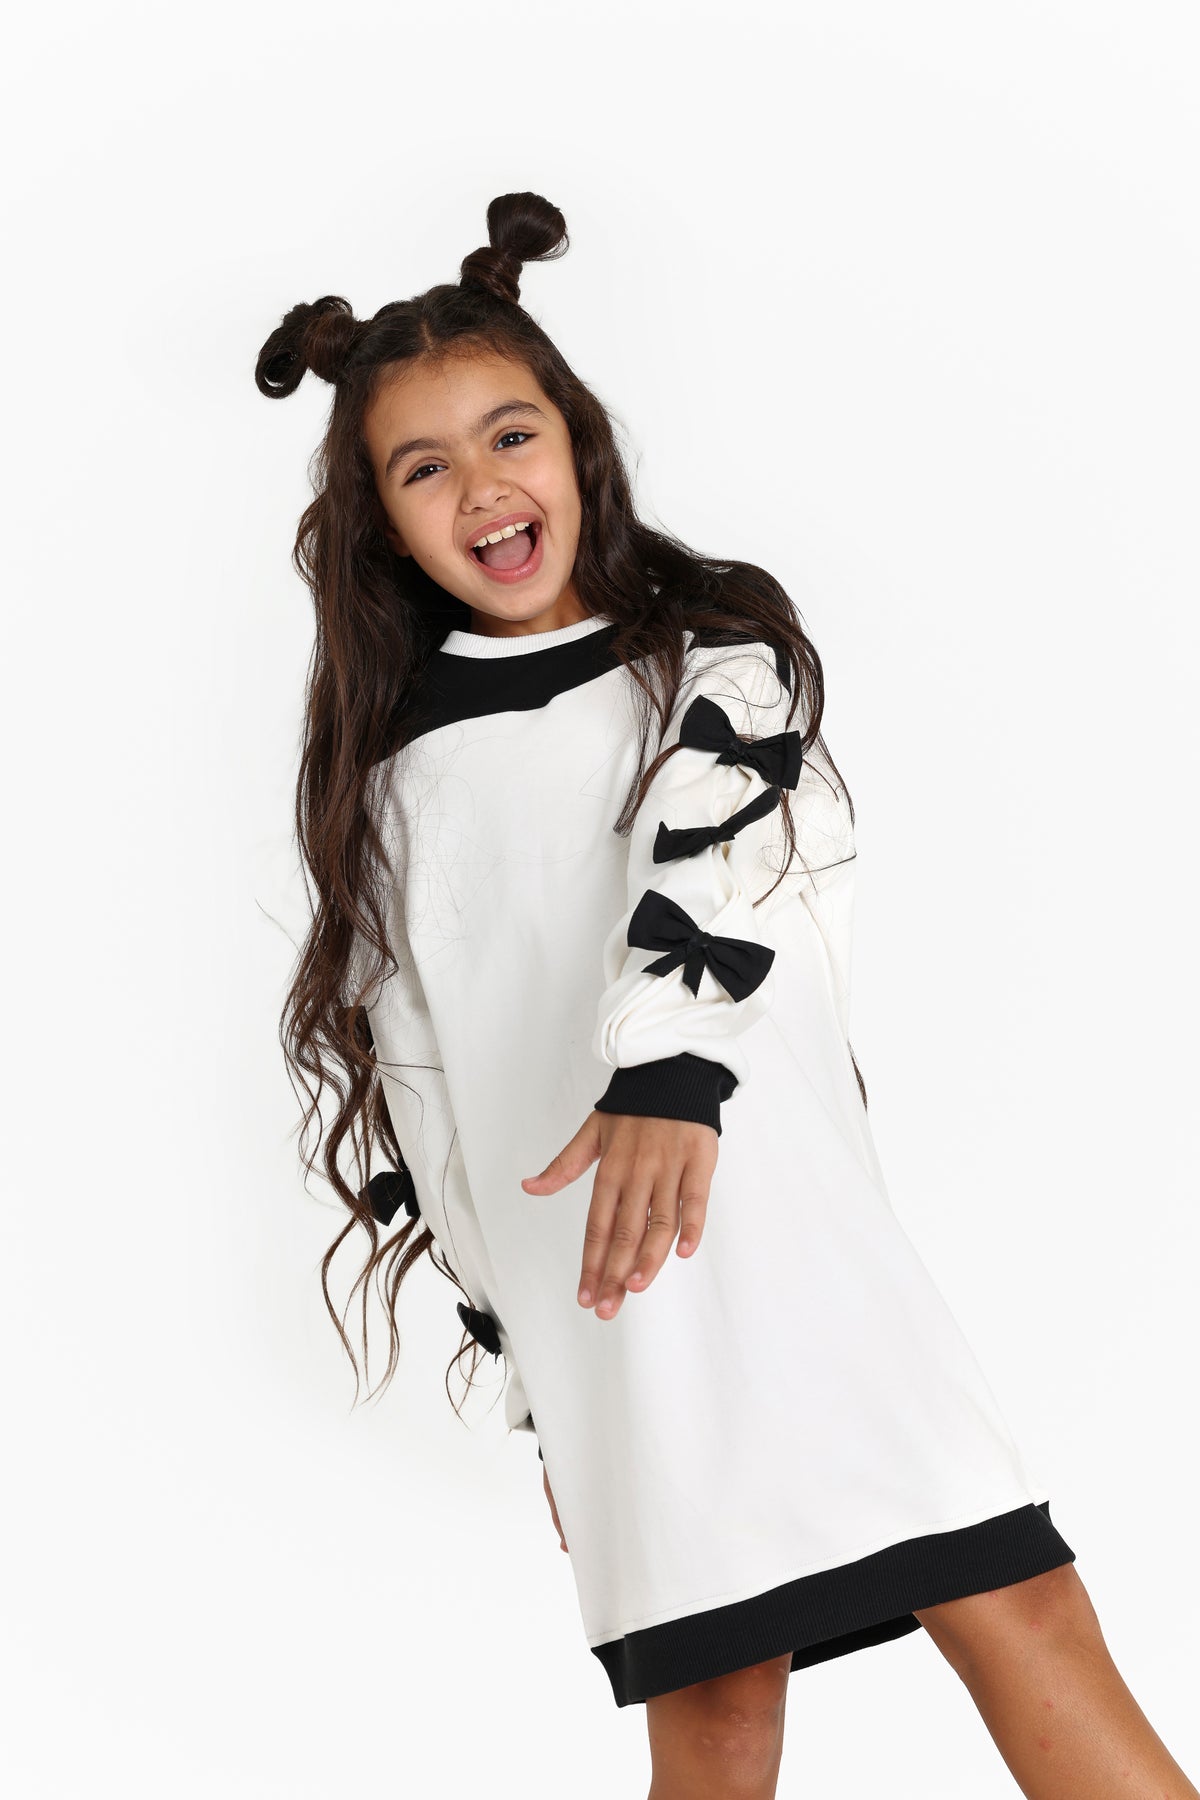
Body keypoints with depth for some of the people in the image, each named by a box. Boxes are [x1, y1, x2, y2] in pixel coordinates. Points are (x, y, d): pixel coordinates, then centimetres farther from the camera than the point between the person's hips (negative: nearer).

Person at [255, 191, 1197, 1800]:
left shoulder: (719, 650, 15)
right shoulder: (393, 776, 18)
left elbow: (718, 822, -7)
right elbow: (411, 1076, 18)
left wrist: (665, 1062, -28)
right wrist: (524, 1366, 14)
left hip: (767, 1201, 0)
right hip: (586, 1296, 0)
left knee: (1024, 1621, -13)